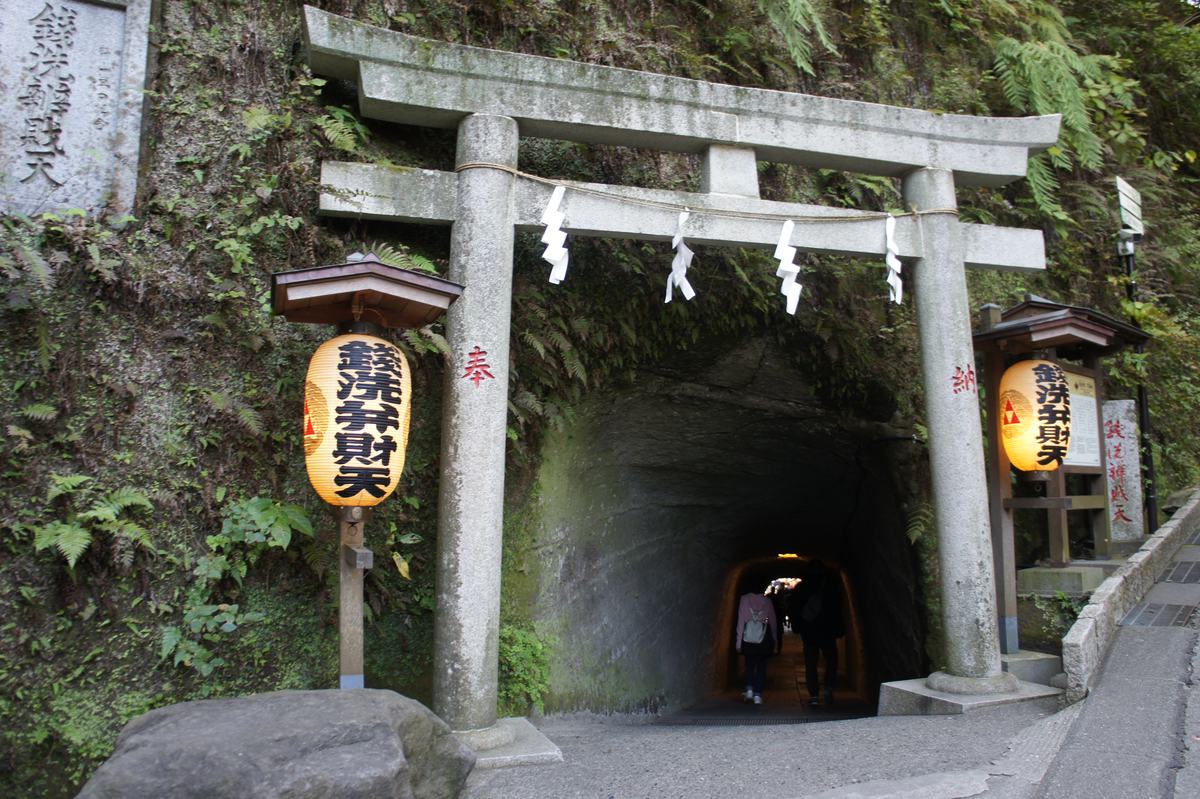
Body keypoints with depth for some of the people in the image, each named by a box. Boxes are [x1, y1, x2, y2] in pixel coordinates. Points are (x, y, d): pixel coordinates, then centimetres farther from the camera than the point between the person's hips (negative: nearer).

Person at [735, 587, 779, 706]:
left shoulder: (744, 599, -1)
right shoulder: (767, 601, 1)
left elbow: (741, 620, -3)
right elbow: (773, 622, 5)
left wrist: (739, 641, 0)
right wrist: (775, 642, 14)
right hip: (764, 638, 0)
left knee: (749, 665, 16)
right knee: (761, 666, 8)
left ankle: (749, 689, 0)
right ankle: (758, 694, 2)